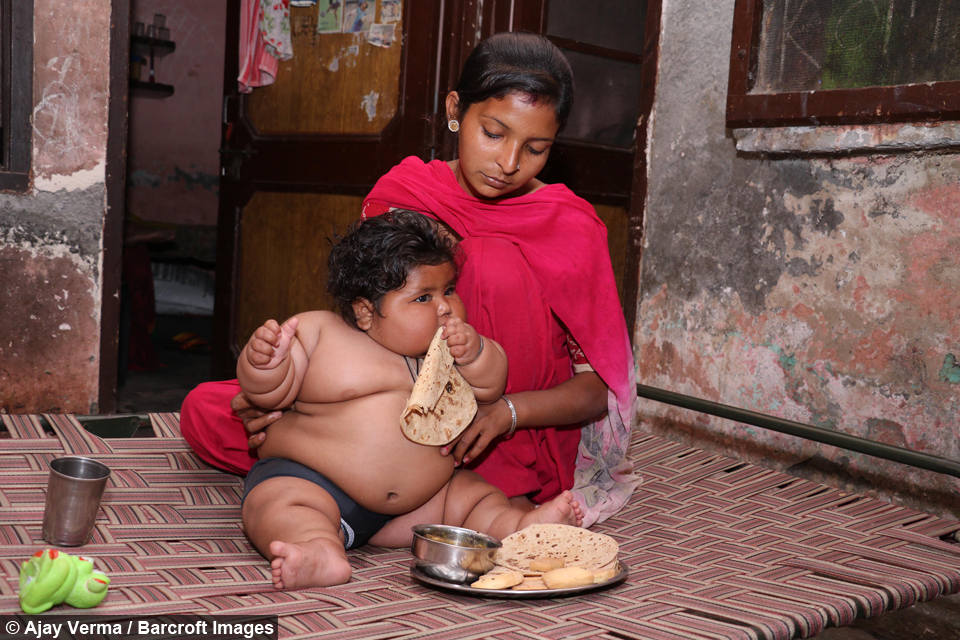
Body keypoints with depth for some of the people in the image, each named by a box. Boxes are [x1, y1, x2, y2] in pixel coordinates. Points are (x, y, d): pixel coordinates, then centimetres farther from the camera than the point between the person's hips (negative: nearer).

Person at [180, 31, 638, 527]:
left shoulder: (571, 228, -10)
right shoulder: (399, 193, -2)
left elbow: (600, 388, -9)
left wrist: (505, 411, -29)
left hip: (516, 443, -4)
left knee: (492, 262, -28)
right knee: (203, 411, -9)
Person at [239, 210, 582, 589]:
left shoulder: (445, 345, 9)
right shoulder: (318, 331, -4)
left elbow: (488, 388, 7)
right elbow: (270, 392, -4)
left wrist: (474, 352, -14)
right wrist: (265, 361, -27)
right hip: (309, 481, -5)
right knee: (277, 503, -32)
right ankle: (320, 552, -55)